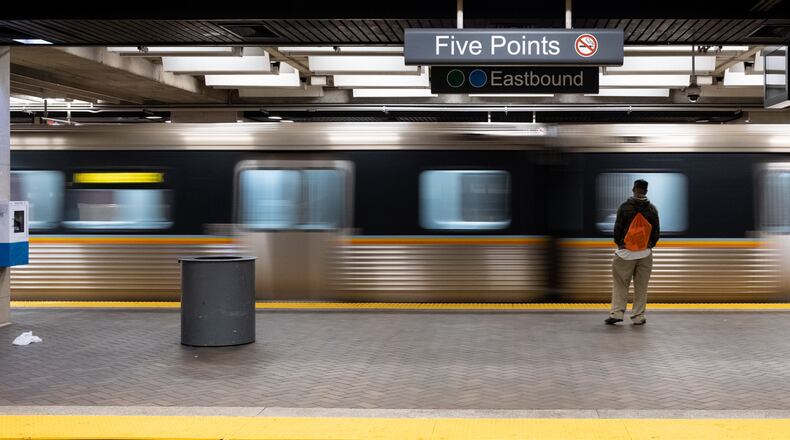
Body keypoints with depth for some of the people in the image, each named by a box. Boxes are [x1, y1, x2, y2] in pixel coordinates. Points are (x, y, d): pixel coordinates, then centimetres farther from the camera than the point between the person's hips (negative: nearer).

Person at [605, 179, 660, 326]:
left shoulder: (625, 207, -7)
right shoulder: (652, 209, 1)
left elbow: (618, 227, -4)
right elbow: (656, 231, 4)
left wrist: (618, 243, 11)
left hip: (625, 252, -2)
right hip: (645, 253, 2)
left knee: (620, 284, 5)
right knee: (641, 286, 6)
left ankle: (616, 313, -3)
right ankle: (638, 317, 7)